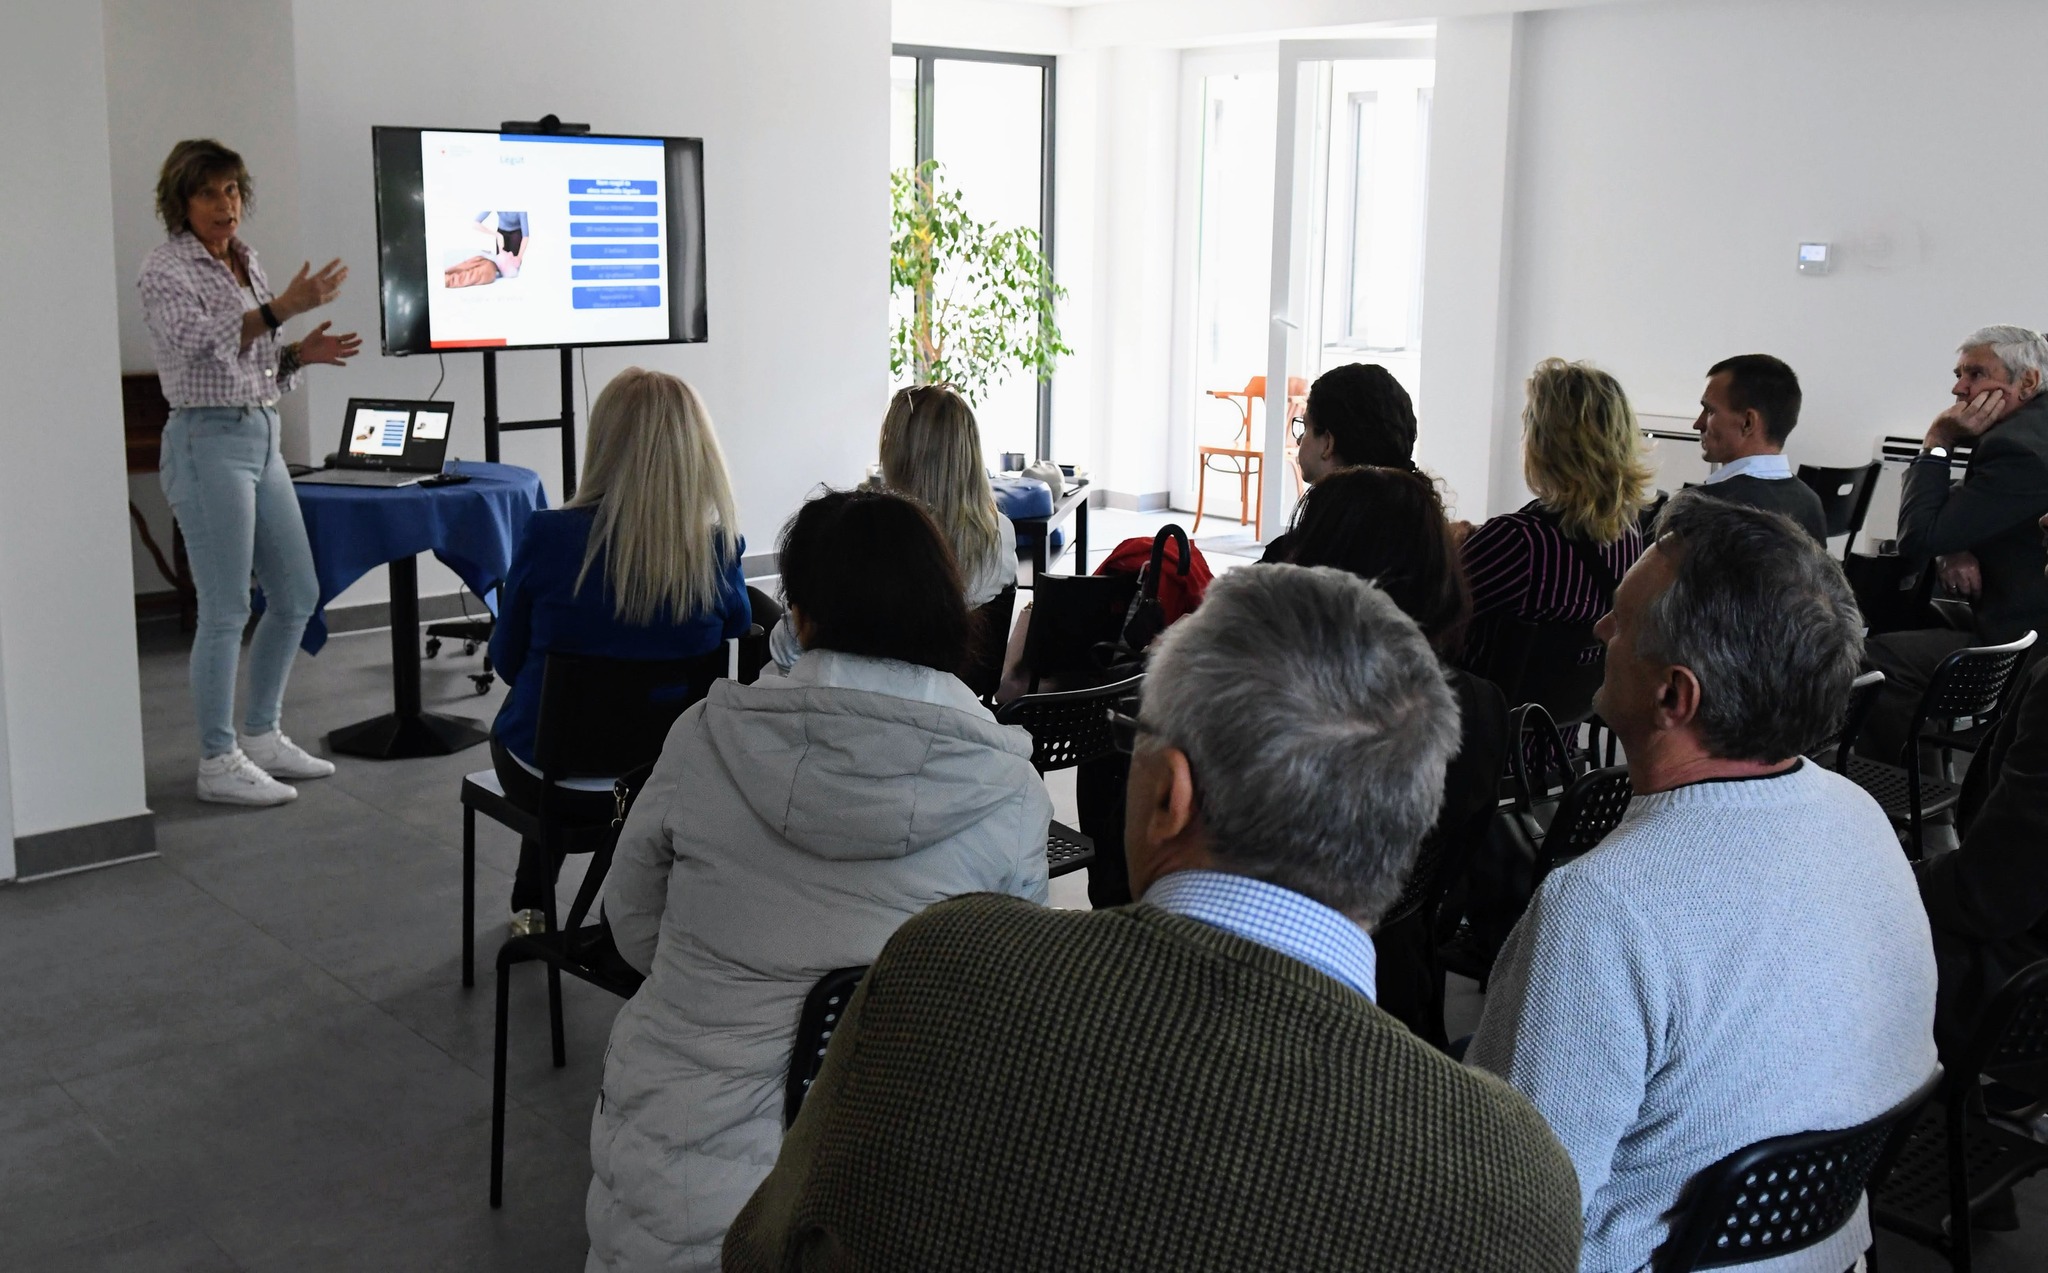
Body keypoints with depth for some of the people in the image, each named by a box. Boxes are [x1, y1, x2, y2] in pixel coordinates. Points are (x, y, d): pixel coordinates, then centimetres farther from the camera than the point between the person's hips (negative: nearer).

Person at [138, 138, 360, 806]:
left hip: (262, 436, 9)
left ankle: (260, 734, 24)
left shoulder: (245, 261, 15)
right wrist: (282, 308, -31)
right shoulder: (166, 267, -8)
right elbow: (200, 343, -24)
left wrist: (301, 353, 0)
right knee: (226, 610, -6)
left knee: (296, 594, 11)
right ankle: (218, 762, 4)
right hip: (209, 441, -8)